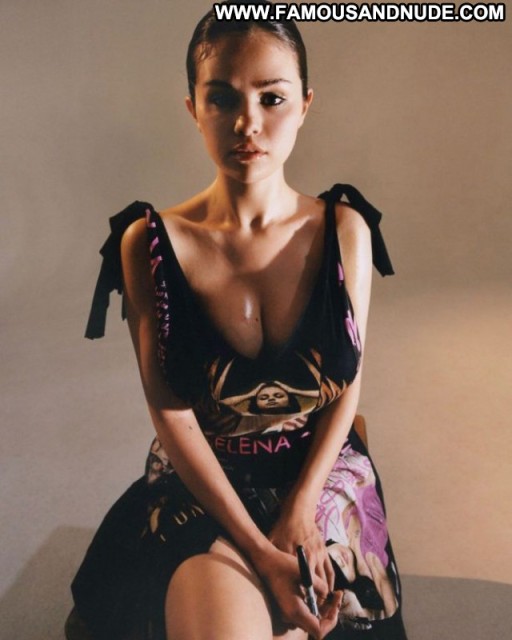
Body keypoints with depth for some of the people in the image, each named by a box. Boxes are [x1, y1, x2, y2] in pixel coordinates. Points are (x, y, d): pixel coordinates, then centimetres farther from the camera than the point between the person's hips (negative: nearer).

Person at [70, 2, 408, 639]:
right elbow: (172, 415, -13)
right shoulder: (150, 244, -13)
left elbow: (347, 387, -3)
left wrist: (301, 510, -13)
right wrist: (260, 549, -17)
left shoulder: (344, 228, -8)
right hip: (202, 478, -1)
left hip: (318, 468, 2)